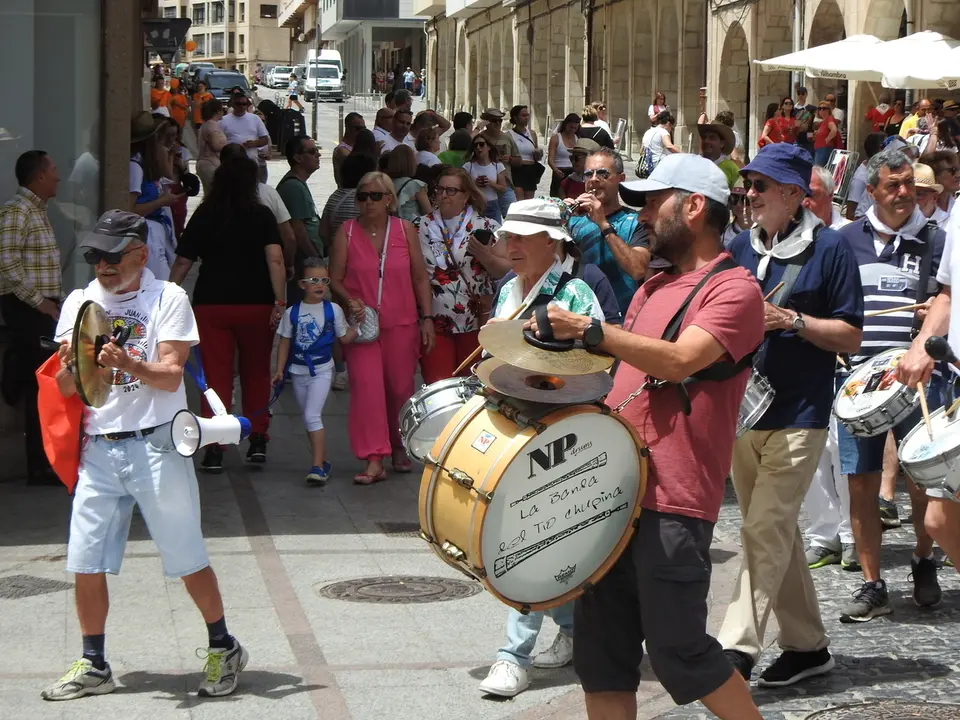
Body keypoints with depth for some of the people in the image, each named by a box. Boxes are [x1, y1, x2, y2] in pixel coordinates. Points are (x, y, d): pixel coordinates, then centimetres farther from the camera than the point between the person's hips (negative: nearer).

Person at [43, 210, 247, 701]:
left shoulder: (167, 298, -2)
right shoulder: (79, 303, 10)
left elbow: (170, 377, -12)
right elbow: (64, 388, 7)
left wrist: (129, 365, -30)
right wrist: (70, 367, -16)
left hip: (156, 444, -4)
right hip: (97, 448, 4)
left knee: (186, 557, 2)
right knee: (86, 563, 3)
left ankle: (224, 649, 19)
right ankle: (94, 666, 16)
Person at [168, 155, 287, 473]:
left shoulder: (203, 216, 3)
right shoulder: (262, 215, -2)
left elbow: (183, 261, 3)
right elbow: (275, 259, -13)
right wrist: (280, 302, -14)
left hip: (211, 305, 1)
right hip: (256, 305, 0)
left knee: (216, 376, 2)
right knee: (256, 374, 15)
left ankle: (214, 449, -3)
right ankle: (258, 440, 15)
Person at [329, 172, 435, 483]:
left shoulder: (405, 230, 4)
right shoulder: (347, 232, 1)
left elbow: (421, 278, 7)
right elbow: (334, 279, 1)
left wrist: (427, 318, 2)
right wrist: (350, 301, -18)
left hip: (401, 324, 1)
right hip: (361, 323, -1)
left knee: (400, 388, 7)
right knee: (366, 385, -14)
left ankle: (398, 447, 30)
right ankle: (373, 460, -14)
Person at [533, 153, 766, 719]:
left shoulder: (733, 289, -7)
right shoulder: (652, 289, 21)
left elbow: (681, 360, -22)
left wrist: (590, 330, -26)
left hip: (673, 503, -8)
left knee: (678, 652, -5)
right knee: (602, 651, 8)